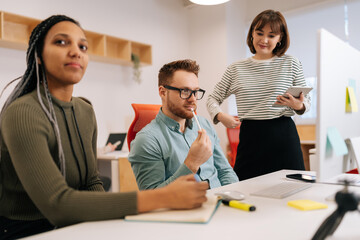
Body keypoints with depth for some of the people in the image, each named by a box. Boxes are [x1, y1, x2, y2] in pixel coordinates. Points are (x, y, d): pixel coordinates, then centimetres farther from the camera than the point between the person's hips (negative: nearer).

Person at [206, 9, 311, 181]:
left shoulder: (291, 64, 7)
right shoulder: (236, 69, 8)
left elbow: (307, 101, 10)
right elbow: (212, 99, 12)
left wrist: (298, 106, -13)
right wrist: (221, 116, -8)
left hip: (284, 136, 0)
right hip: (250, 137, 1)